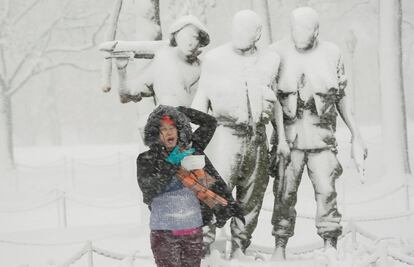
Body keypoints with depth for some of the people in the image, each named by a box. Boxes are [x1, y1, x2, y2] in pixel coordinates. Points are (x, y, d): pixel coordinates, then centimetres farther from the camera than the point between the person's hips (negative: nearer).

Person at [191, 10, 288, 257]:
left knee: (252, 199, 8)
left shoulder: (270, 61, 8)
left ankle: (239, 250, 20)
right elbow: (201, 100, 5)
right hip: (226, 133, -4)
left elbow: (276, 100, 19)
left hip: (258, 138, 4)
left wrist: (282, 136, 12)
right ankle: (202, 249, -12)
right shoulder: (215, 59, 0)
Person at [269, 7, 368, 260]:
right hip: (288, 135, -1)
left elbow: (341, 97, 12)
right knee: (285, 193, 0)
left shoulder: (331, 54, 4)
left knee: (326, 191, -5)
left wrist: (356, 135, 12)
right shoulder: (277, 53, -1)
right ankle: (280, 246, 11)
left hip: (322, 136, 1)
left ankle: (331, 246, 4)